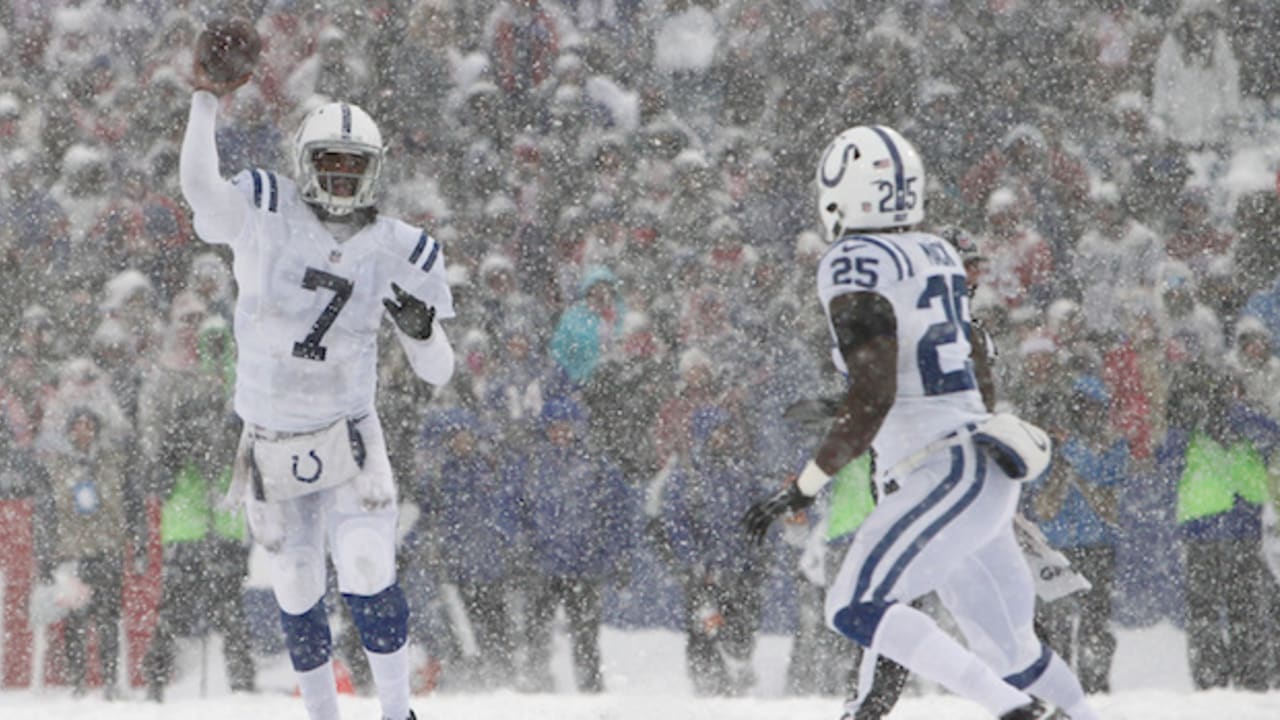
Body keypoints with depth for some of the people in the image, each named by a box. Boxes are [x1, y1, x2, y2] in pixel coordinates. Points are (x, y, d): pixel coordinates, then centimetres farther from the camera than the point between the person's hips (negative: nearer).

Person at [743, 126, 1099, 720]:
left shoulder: (855, 265, -11)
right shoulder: (939, 255, 13)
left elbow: (872, 399, -18)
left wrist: (802, 489, -16)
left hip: (947, 477, -9)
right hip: (985, 473, 9)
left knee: (855, 609, -16)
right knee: (1006, 649, 15)